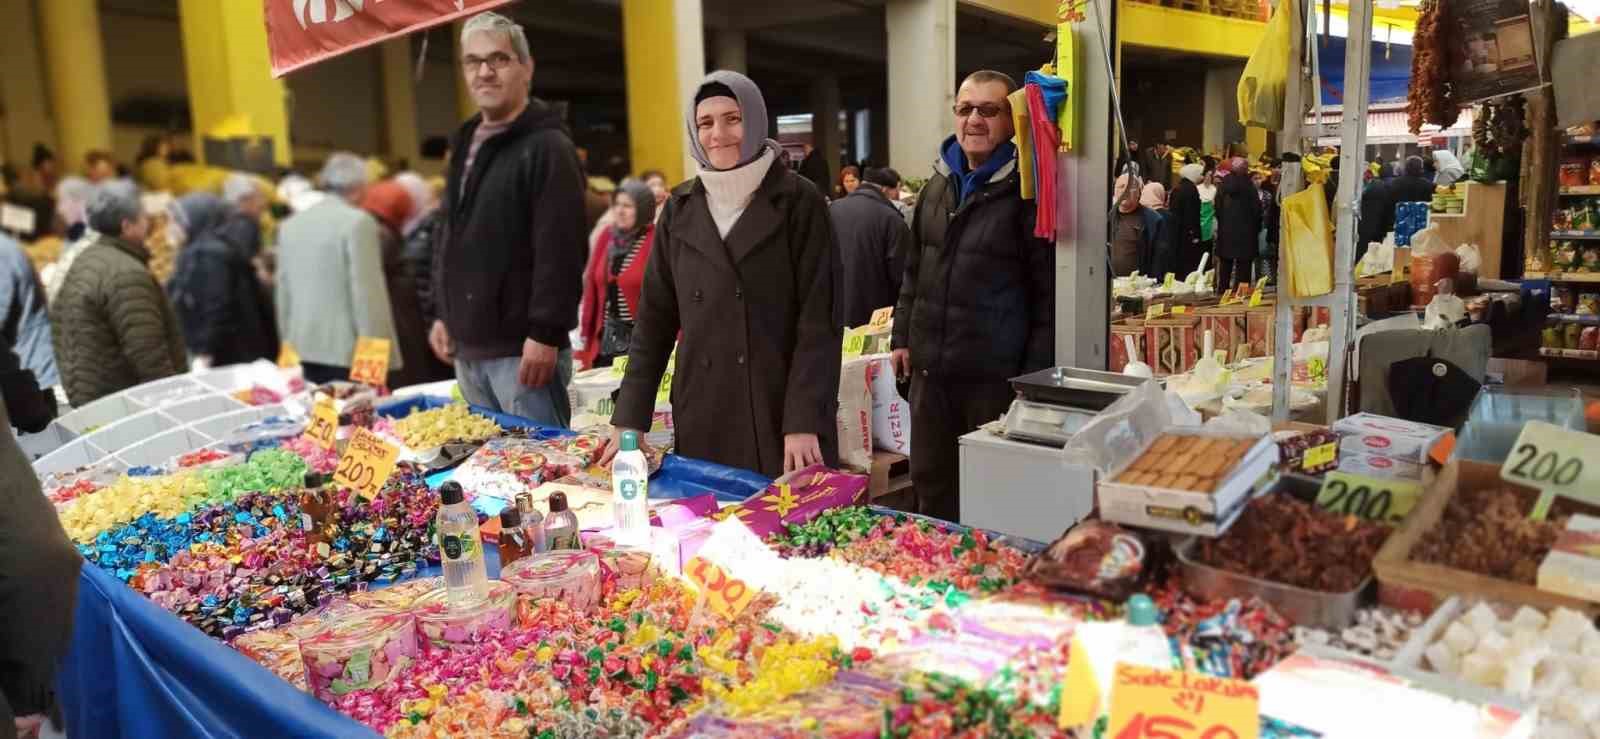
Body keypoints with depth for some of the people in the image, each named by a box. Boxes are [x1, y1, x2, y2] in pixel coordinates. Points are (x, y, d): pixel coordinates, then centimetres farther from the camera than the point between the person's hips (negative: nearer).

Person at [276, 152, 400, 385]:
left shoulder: (289, 225, 11)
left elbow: (283, 295, 14)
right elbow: (369, 294, -13)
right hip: (347, 351, -6)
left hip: (302, 350, 6)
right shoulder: (357, 221, -9)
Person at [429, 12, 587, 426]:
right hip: (468, 348, 9)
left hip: (522, 349, -8)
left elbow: (561, 252, -19)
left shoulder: (547, 147, -11)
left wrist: (545, 334, -22)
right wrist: (444, 313, 18)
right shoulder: (465, 144, 16)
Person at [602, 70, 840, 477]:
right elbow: (654, 316, 8)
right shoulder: (680, 208, 8)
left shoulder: (798, 201, -3)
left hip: (781, 411, -3)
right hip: (701, 417, 3)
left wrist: (804, 422, -16)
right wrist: (630, 418, 2)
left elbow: (818, 318, -8)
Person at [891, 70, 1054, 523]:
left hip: (996, 373, -6)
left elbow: (1048, 291, -9)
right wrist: (903, 337, 15)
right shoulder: (937, 185, 12)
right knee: (930, 485, 16)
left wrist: (1037, 372, -12)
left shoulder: (1026, 191, -8)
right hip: (930, 367, 6)